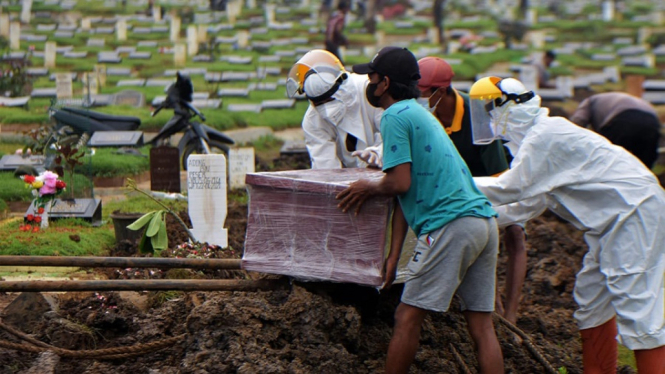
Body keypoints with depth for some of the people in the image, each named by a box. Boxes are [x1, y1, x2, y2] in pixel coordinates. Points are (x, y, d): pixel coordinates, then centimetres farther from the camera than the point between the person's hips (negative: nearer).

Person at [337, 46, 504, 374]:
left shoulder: (395, 116, -4)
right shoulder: (420, 113, 25)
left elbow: (400, 183, -13)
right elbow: (409, 192, 21)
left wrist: (369, 188, 9)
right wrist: (394, 255, 16)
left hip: (450, 224, -9)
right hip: (485, 221, 9)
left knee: (408, 318, 0)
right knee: (481, 324, 6)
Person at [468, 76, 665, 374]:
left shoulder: (544, 136, -17)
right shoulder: (537, 137, 15)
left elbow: (511, 188, -19)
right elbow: (529, 203, 20)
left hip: (634, 211, -11)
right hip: (615, 216, 11)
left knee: (637, 309, -13)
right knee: (591, 300, 14)